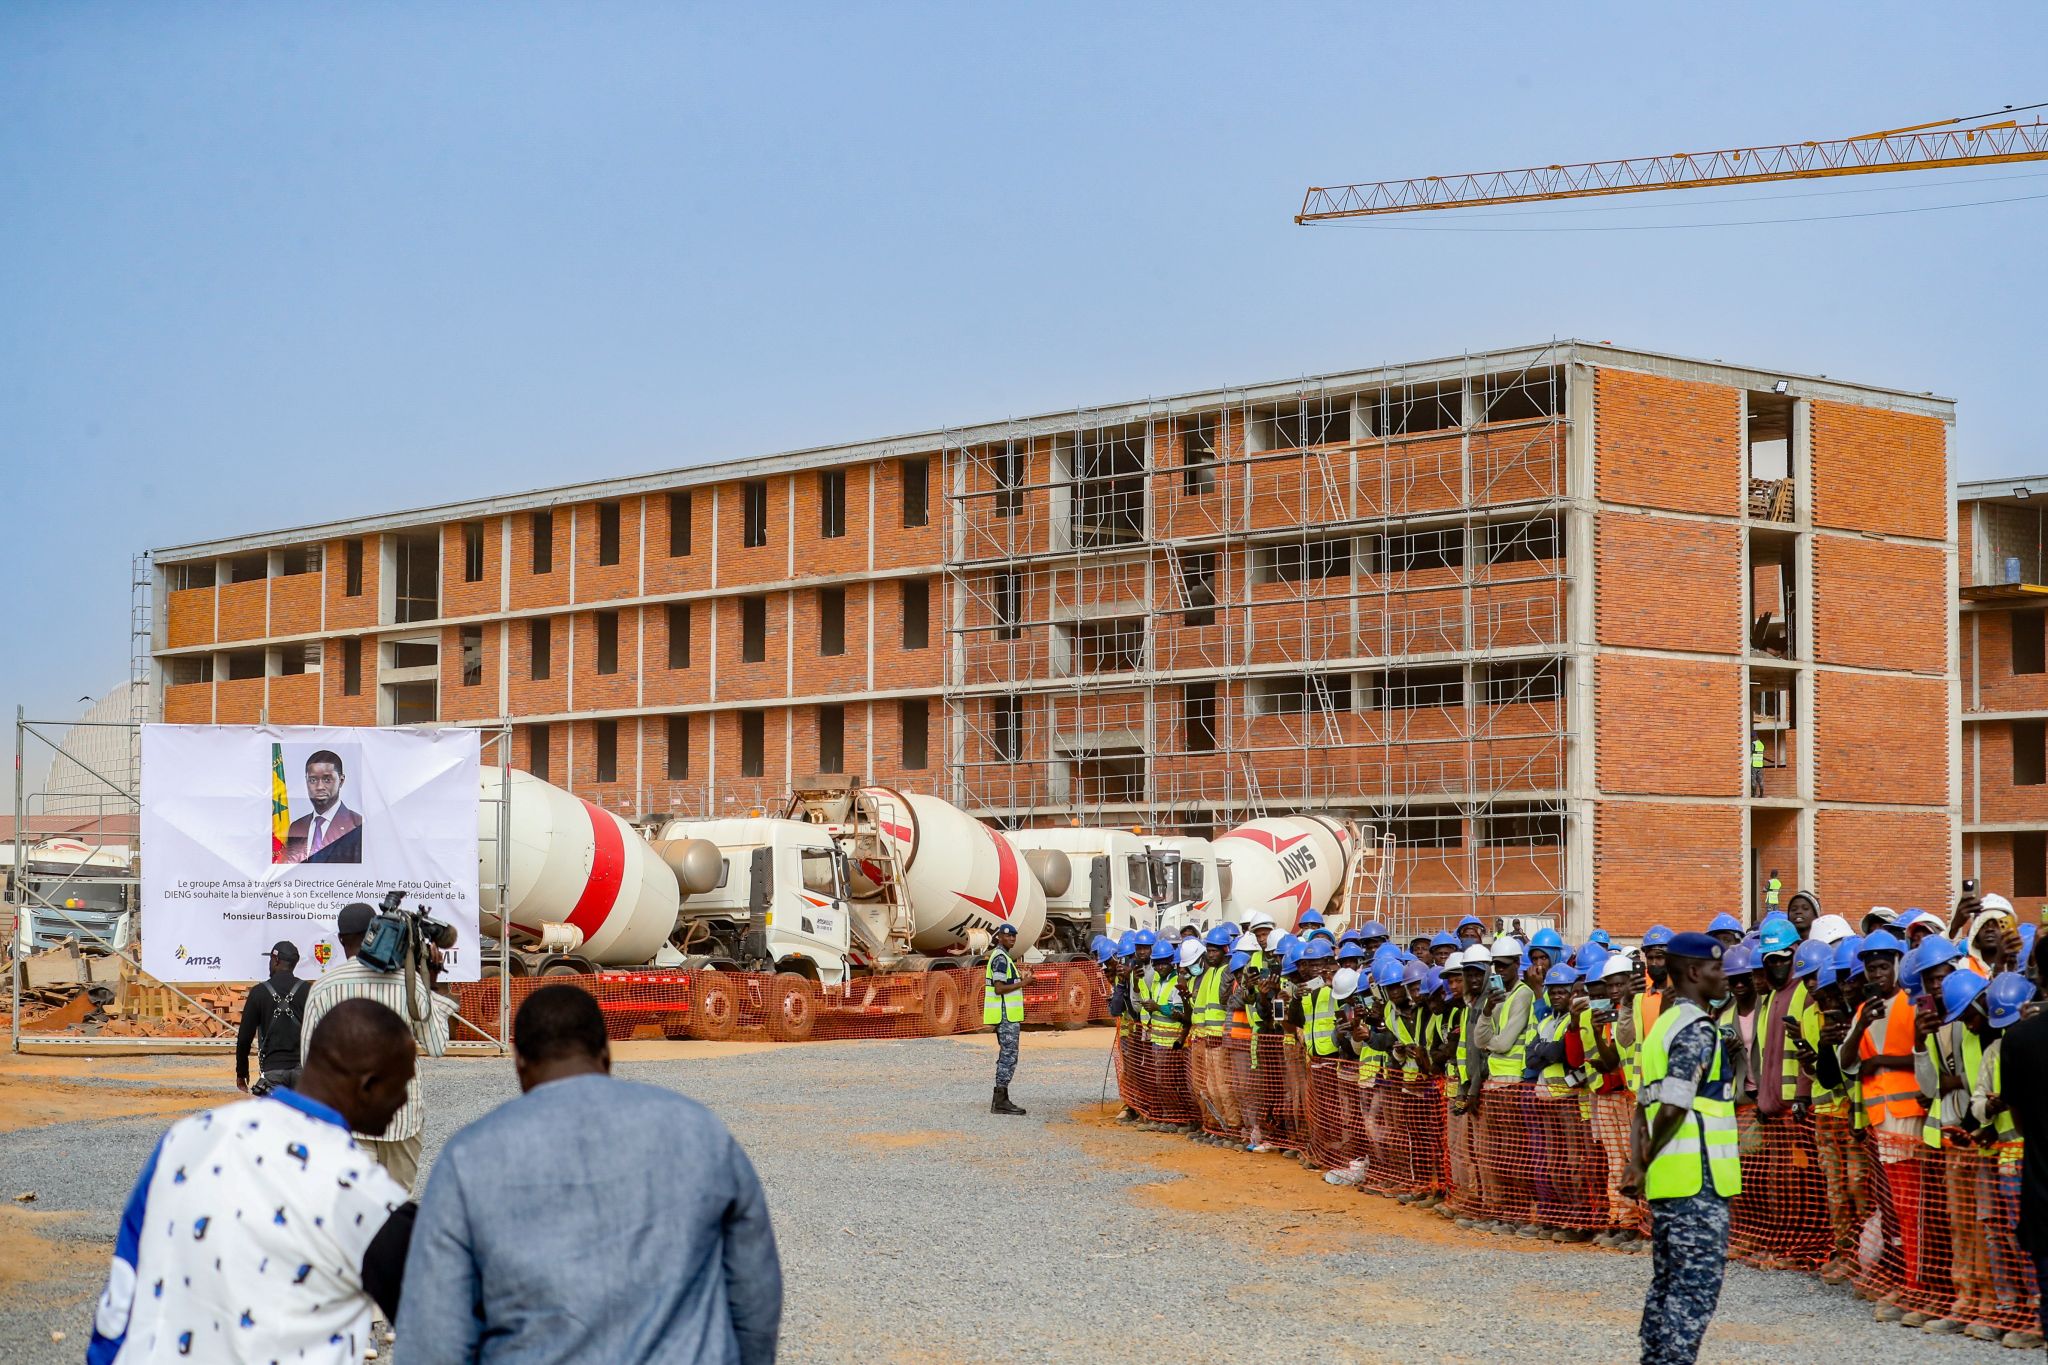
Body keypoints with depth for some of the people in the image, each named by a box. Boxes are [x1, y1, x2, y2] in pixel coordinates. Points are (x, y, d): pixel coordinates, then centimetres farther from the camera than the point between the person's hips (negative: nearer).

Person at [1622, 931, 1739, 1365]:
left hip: (1669, 1181, 9)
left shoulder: (1665, 1024, 17)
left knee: (1669, 1282, 14)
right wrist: (1647, 1163, -8)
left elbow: (1648, 1104, 15)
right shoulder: (1697, 1029, -14)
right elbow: (1673, 1109, -21)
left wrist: (1639, 1160, 6)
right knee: (1697, 1287, -6)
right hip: (1697, 1181, -9)